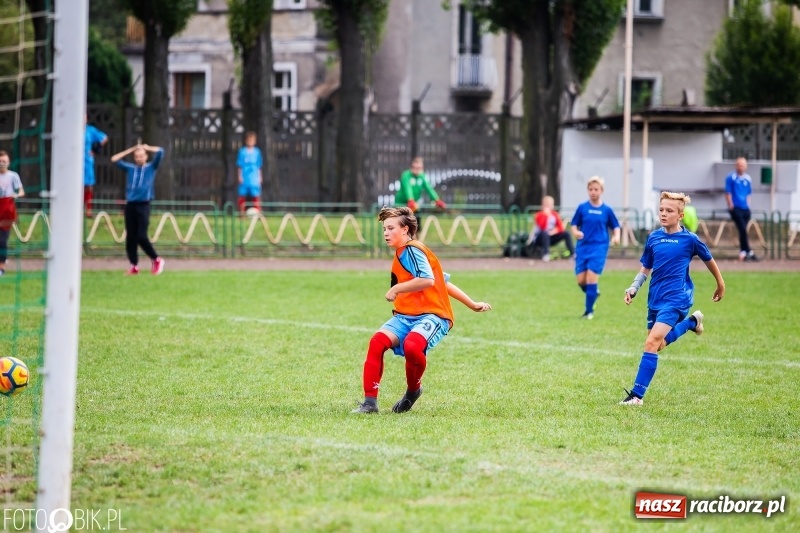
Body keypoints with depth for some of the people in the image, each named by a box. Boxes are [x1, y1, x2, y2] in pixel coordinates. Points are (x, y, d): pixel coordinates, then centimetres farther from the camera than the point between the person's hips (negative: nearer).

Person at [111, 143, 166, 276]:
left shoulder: (151, 167, 6)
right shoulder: (130, 168, 13)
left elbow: (160, 152, -5)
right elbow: (114, 159, 13)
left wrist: (146, 148, 10)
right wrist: (130, 150, 14)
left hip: (143, 205, -4)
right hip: (130, 205, 4)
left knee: (141, 237, -12)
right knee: (130, 237, 1)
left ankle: (157, 260, 5)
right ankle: (134, 265, 8)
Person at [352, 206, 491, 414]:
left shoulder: (411, 250, -7)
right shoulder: (401, 254, 23)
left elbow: (428, 280, -26)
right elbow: (444, 281, 25)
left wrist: (396, 289, -16)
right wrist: (472, 304, 26)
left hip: (432, 316, -9)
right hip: (405, 316, 9)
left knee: (412, 346, -37)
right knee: (378, 341, -18)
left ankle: (413, 390, -7)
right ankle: (370, 401, -18)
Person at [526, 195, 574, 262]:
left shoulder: (555, 215, 4)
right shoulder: (539, 215, -10)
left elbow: (561, 227, -3)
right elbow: (543, 228, -26)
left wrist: (555, 231, -23)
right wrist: (546, 215, -28)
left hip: (551, 238, 5)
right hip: (538, 239, -5)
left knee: (566, 233, -11)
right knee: (545, 233, -38)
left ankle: (572, 254, -15)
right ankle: (546, 254, -45)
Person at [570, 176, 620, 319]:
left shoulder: (606, 210, 2)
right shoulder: (582, 208, 4)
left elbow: (616, 226, 10)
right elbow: (574, 224, 7)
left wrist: (616, 236, -10)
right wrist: (575, 232, -15)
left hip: (599, 248, -2)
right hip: (583, 247, 2)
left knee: (591, 278, -12)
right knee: (581, 280, -3)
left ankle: (589, 311, -1)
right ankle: (594, 291, 31)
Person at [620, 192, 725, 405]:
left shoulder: (689, 239, -6)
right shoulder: (653, 238, 5)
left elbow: (709, 260, 10)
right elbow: (645, 269, 14)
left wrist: (720, 284, 22)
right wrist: (633, 288, -3)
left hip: (676, 298, -6)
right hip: (655, 299, 6)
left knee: (652, 342, -19)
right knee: (658, 345, 16)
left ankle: (637, 394, -19)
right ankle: (691, 321, 41)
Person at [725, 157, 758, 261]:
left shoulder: (748, 178, 10)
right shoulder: (731, 178, -4)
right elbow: (728, 193, -2)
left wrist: (748, 205, 13)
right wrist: (730, 206, -4)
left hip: (745, 208, 5)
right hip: (736, 208, -5)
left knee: (743, 231, 9)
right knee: (743, 230, -13)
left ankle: (742, 253, 15)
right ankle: (749, 252, -14)